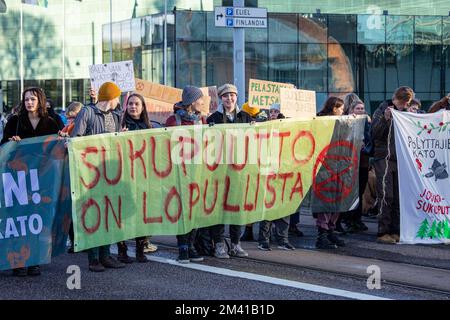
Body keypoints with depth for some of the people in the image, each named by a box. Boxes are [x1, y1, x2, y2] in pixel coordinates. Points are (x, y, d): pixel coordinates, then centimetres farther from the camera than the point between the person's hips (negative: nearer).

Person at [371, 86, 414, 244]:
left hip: (400, 159, 5)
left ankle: (395, 231, 8)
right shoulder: (382, 111, 0)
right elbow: (374, 134, -9)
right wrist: (385, 119, -20)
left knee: (398, 197, 3)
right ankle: (383, 232, -7)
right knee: (386, 196, -9)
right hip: (384, 158, -5)